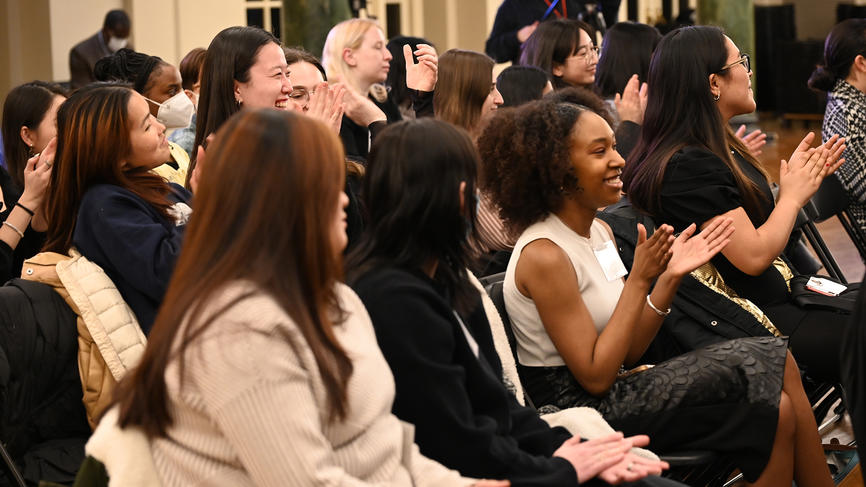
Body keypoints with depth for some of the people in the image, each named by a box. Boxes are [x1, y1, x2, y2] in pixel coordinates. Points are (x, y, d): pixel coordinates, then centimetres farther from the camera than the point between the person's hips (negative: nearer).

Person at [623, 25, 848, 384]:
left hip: (778, 294, 10)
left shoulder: (719, 148, 10)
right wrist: (793, 196, -7)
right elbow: (754, 255, -22)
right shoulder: (689, 165, -22)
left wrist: (799, 180, 5)